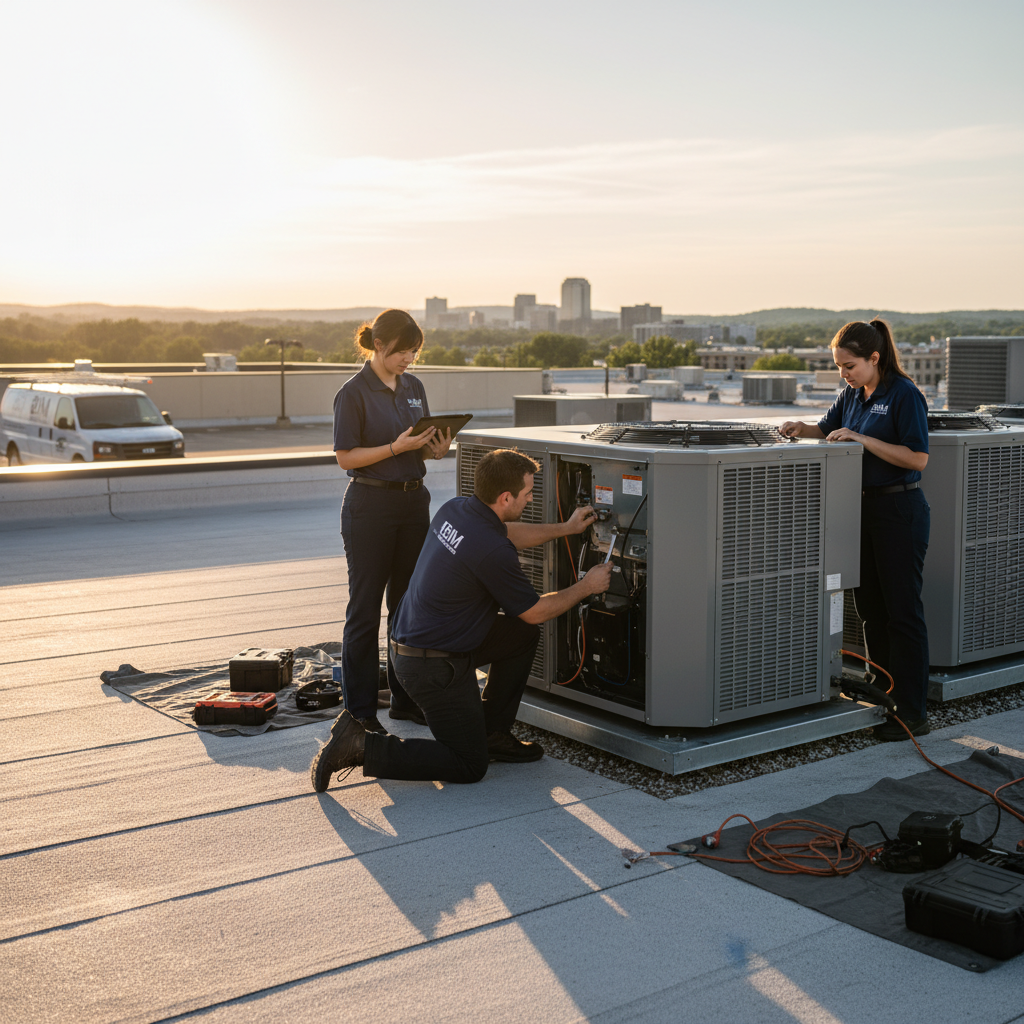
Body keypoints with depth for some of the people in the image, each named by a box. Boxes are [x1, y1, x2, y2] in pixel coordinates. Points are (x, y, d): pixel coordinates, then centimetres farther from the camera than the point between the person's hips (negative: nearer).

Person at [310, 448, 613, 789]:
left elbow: (507, 533, 23)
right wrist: (585, 587, 5)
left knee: (524, 633, 17)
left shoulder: (454, 509, 0)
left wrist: (565, 528, 28)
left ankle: (492, 732, 24)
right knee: (469, 767, 1)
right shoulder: (492, 552, -26)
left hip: (410, 638, 9)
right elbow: (534, 611, -9)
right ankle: (362, 746, -5)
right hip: (433, 665, -9)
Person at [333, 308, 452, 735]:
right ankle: (360, 708, 7)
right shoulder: (354, 393, -10)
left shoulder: (413, 387, 10)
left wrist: (435, 447, -4)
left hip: (413, 499, 7)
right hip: (369, 504, -7)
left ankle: (406, 697, 23)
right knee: (365, 607, -1)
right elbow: (346, 458, -12)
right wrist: (396, 447, -22)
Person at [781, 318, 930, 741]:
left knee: (902, 610, -4)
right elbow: (829, 428, 24)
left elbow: (917, 458, -18)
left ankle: (912, 714, 2)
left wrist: (864, 439, -23)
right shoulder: (852, 394, 9)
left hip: (900, 511, -8)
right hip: (863, 507, 8)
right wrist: (803, 429, 2)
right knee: (870, 608, 12)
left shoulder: (904, 394, -14)